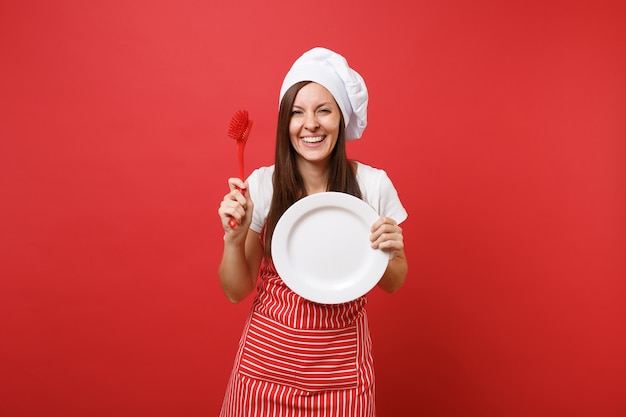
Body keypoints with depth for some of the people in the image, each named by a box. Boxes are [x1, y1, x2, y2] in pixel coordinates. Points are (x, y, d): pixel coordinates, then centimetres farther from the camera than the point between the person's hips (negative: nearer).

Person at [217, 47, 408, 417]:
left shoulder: (373, 184, -11)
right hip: (267, 360, 1)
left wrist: (390, 253, -19)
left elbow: (393, 283, 2)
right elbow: (236, 292, -4)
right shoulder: (262, 185, -11)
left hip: (342, 367, 0)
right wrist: (234, 237, -21)